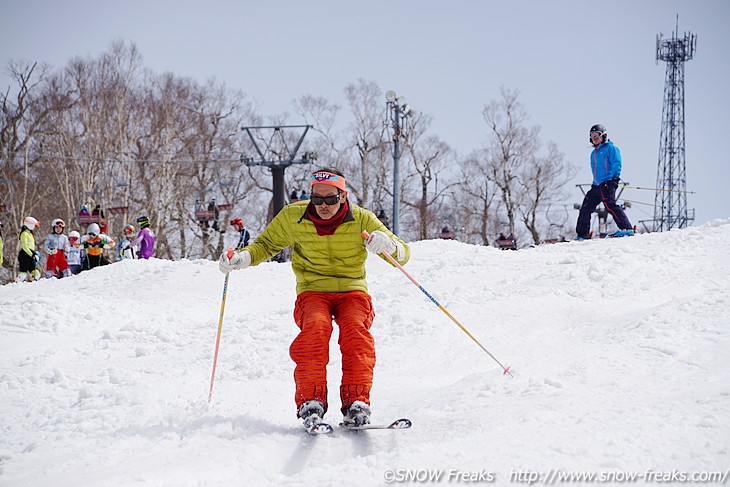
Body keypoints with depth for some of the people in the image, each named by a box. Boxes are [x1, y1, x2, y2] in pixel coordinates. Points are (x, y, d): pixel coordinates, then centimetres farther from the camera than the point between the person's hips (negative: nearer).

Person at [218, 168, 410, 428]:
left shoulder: (361, 220, -5)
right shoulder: (293, 217, -2)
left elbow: (402, 254, -6)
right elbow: (267, 244, 15)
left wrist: (387, 245, -30)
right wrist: (244, 257, -6)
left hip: (352, 291, 0)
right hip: (312, 292, 0)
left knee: (355, 329, -31)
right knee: (315, 327, -32)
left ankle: (356, 402, -32)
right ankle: (310, 402, -33)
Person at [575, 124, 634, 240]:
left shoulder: (610, 148, 1)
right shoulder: (594, 153, 26)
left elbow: (616, 164, -9)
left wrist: (614, 178, -19)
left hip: (607, 183, -9)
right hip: (596, 185, 9)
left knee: (610, 205, -24)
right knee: (585, 208, 7)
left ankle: (626, 228, -25)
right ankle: (582, 235, 13)